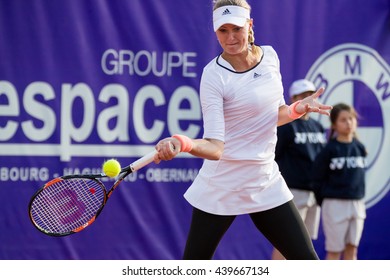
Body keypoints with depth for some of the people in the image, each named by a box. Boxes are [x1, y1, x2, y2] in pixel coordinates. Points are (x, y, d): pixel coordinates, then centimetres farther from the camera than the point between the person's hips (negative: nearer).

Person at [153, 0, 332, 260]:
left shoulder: (269, 55, 2)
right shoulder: (214, 75, -17)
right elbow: (215, 147, -26)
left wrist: (299, 108, -3)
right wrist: (182, 143, -46)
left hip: (266, 181, 5)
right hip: (222, 187, -5)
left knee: (308, 263, 0)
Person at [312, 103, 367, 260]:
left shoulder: (359, 148, 6)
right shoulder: (330, 150, -9)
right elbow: (318, 178, -5)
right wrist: (326, 196, -4)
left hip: (357, 204, 5)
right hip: (335, 204, -5)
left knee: (352, 248, 8)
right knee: (334, 250, -1)